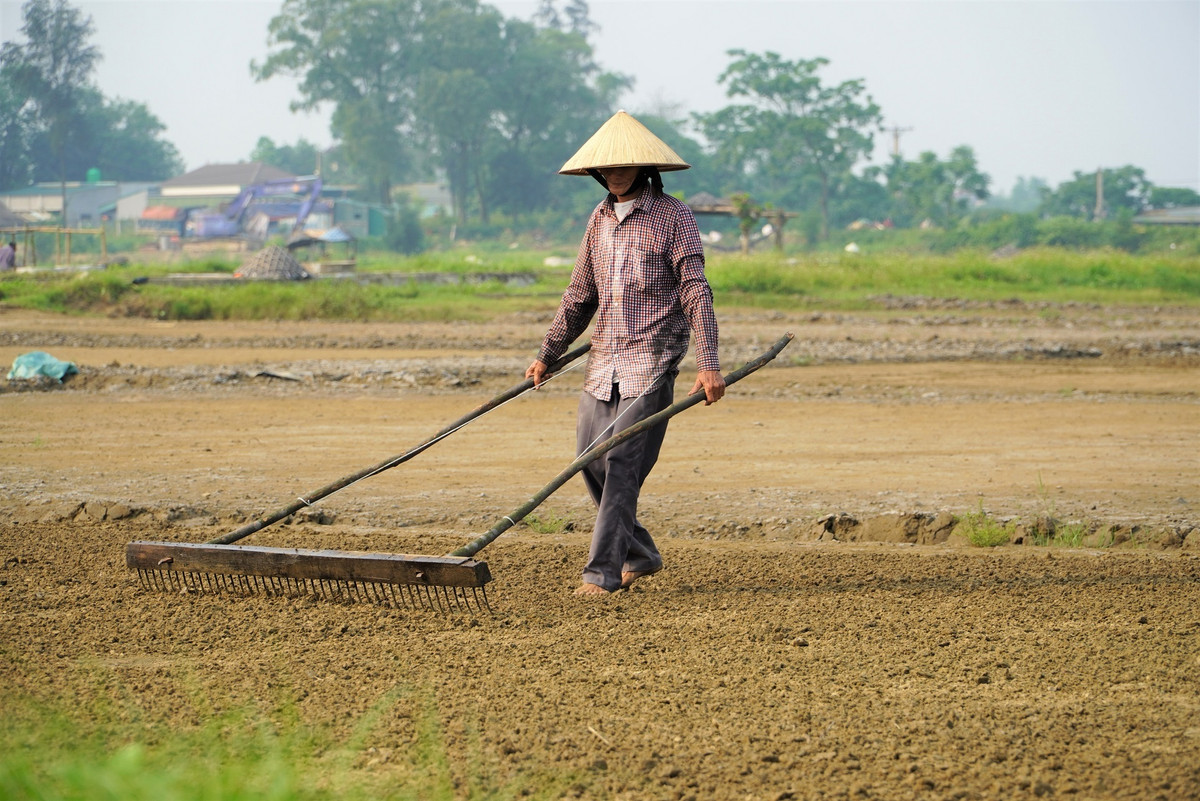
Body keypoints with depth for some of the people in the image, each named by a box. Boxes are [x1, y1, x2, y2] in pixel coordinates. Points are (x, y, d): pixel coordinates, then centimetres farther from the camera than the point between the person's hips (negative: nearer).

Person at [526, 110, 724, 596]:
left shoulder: (673, 217, -6)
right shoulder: (600, 219, 13)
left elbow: (696, 292, -12)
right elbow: (580, 295, 23)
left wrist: (708, 364, -22)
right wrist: (548, 355, 24)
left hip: (651, 360, -7)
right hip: (603, 361, 7)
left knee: (622, 463, -12)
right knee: (590, 461, 6)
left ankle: (603, 571, -10)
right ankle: (640, 555, 22)